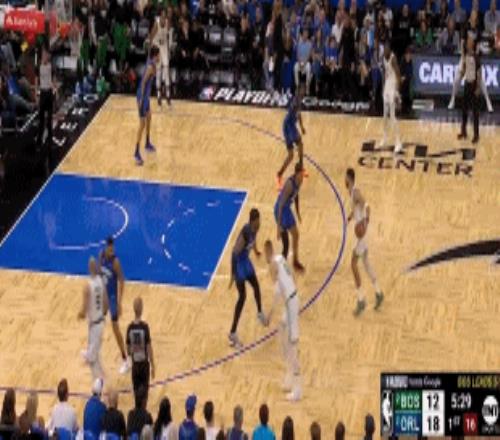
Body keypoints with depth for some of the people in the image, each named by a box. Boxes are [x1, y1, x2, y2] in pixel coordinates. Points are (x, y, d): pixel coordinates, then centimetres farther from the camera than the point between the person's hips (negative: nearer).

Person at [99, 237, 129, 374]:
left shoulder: (115, 262, -24)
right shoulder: (101, 255, -6)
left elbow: (121, 281, -21)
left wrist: (119, 303, -24)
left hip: (112, 295, -6)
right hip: (103, 294, 6)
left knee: (115, 327, -7)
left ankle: (125, 361, 0)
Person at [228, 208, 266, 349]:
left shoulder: (254, 229, -7)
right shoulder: (245, 232, -32)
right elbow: (235, 252, -29)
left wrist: (256, 251, 37)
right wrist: (233, 274, -29)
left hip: (246, 260, 8)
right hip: (238, 262, -8)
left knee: (256, 286, 24)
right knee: (242, 296, -8)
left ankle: (260, 313, 53)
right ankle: (232, 333, -4)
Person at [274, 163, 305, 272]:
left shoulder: (298, 181, -5)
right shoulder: (290, 184, -31)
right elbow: (281, 204, -31)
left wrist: (298, 213, 25)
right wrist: (279, 225, -32)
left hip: (287, 209, 10)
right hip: (281, 210, -10)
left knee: (295, 234, 23)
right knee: (285, 244, -6)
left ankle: (296, 262, 40)